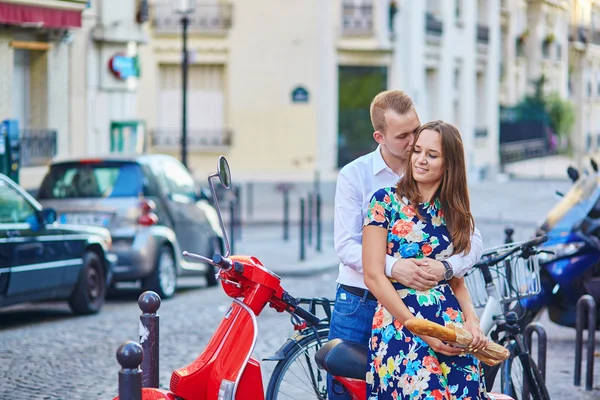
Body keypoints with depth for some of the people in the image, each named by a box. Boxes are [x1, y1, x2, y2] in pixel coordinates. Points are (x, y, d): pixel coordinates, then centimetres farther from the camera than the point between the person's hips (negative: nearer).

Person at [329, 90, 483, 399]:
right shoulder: (354, 175, -2)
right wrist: (392, 267, -27)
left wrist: (445, 268, -26)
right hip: (358, 302, 0)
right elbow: (346, 245, -10)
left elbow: (472, 240, -4)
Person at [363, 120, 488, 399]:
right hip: (400, 328, -4)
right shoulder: (385, 202, -1)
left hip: (451, 325, 4)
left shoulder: (452, 212, 13)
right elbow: (374, 276, -7)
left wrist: (471, 319, -2)